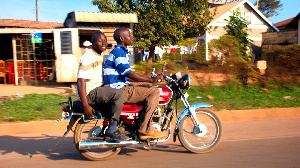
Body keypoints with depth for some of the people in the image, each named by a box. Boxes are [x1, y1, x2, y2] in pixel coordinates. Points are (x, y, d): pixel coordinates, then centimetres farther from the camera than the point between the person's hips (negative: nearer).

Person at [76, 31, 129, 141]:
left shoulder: (100, 57, 18)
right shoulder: (88, 58, -14)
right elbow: (81, 81, -21)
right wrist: (85, 105, -26)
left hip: (98, 89, 11)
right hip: (90, 92, -11)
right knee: (119, 94, -28)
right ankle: (112, 130, -22)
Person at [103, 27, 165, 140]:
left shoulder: (121, 52, 21)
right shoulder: (118, 52, -12)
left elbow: (126, 75, 26)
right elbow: (129, 74, -23)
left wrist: (150, 79, 24)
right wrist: (151, 80, -25)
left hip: (120, 88, 11)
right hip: (118, 90, -11)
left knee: (151, 91, 17)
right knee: (154, 91, -15)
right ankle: (145, 130, -16)